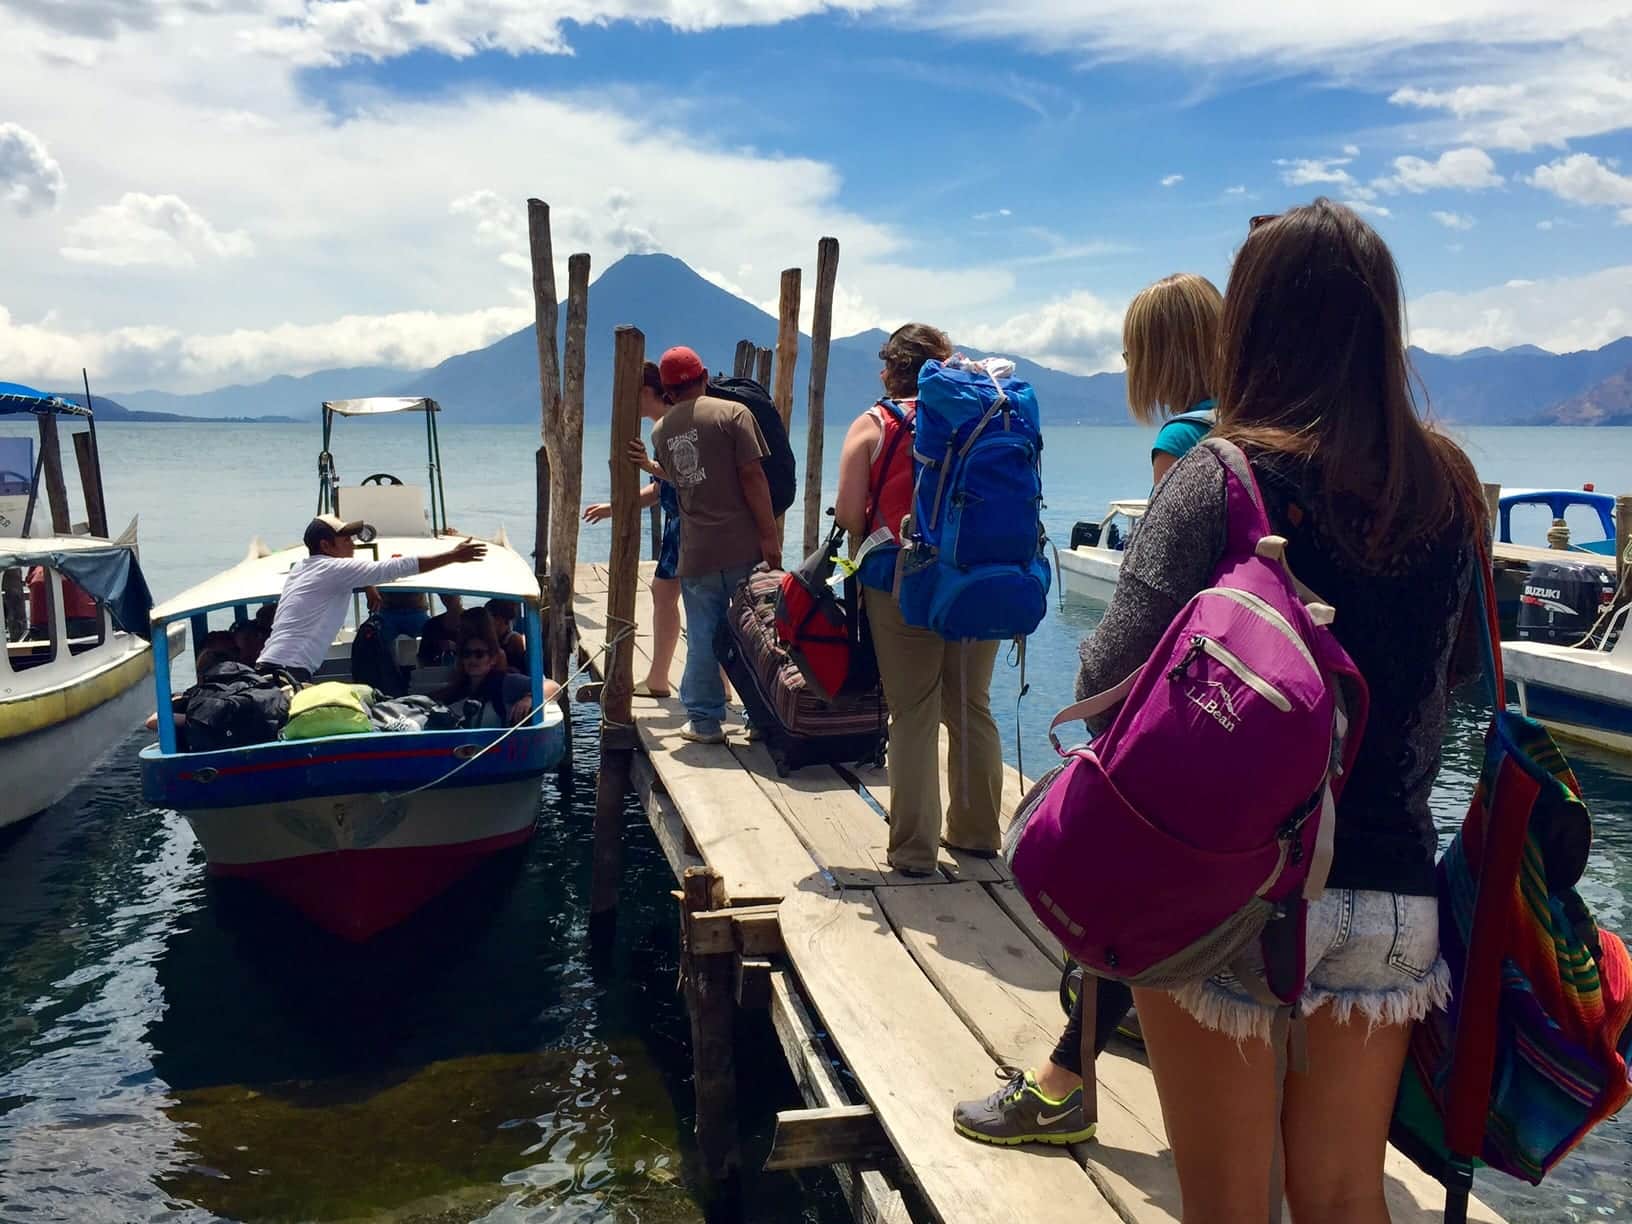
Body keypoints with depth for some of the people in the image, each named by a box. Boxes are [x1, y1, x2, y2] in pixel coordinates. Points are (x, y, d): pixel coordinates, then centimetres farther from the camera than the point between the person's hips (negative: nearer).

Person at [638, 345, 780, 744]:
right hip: (744, 547, -3)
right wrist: (770, 536, -10)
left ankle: (704, 721, 15)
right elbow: (752, 477, -11)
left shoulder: (661, 432, 9)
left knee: (702, 639, 10)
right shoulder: (733, 413, -4)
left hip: (696, 554, 3)